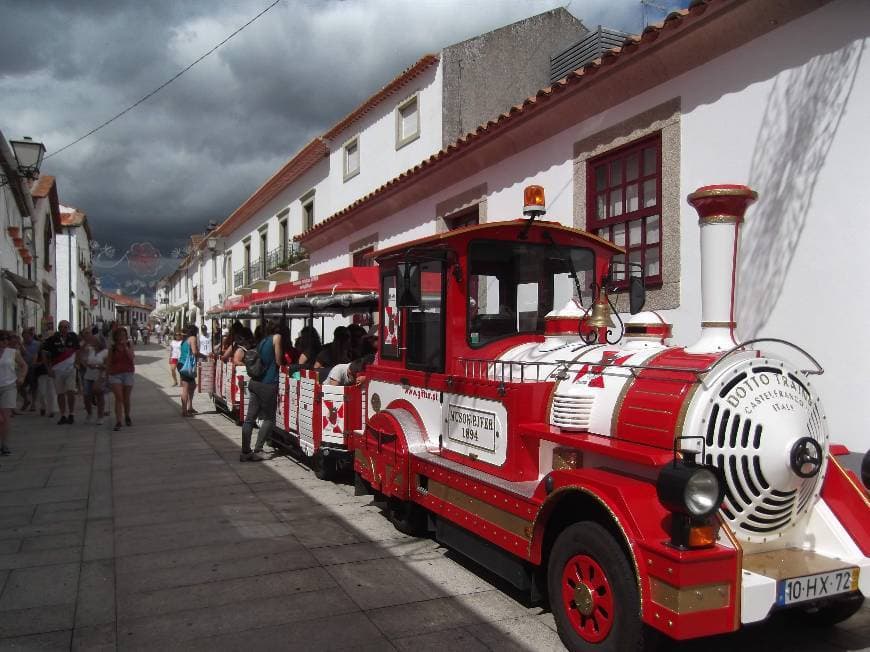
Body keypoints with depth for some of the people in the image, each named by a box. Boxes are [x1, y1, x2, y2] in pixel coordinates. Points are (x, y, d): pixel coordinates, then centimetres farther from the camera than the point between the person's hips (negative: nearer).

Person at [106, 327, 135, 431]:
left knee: (126, 398, 9)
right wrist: (107, 375, 4)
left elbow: (131, 357, -12)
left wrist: (125, 346, -17)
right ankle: (118, 421, -14)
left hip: (128, 373, 1)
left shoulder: (129, 345, 4)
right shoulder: (112, 348, 3)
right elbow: (108, 363, 7)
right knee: (118, 398, -12)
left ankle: (127, 417, 31)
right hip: (115, 374, -1)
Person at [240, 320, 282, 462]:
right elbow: (278, 361, -6)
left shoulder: (261, 341, 16)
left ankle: (245, 452, 7)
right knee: (269, 418, 4)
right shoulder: (276, 337, -3)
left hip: (254, 382, 6)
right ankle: (257, 450, -5)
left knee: (250, 418, 6)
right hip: (268, 383, -6)